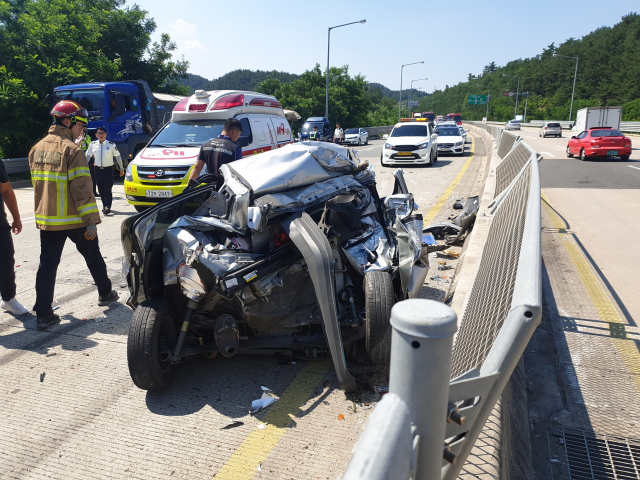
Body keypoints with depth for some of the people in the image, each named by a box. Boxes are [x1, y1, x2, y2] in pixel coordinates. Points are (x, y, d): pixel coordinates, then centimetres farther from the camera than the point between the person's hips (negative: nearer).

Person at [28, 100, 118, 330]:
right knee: (93, 257, 15)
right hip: (74, 220, -6)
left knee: (47, 265, 5)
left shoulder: (37, 149, 10)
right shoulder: (72, 150, -14)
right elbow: (82, 189, -19)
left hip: (46, 220, 6)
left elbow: (38, 184, 18)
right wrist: (92, 221, -18)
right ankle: (105, 294, 31)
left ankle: (43, 314, 3)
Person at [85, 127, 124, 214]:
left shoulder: (111, 145, -2)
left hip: (108, 169, -3)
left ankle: (107, 207, -15)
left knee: (108, 189, -10)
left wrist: (121, 168, 8)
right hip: (98, 169, 3)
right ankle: (105, 206, 18)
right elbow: (88, 155, 16)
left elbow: (117, 156, 6)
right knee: (101, 190, 7)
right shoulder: (93, 144, 4)